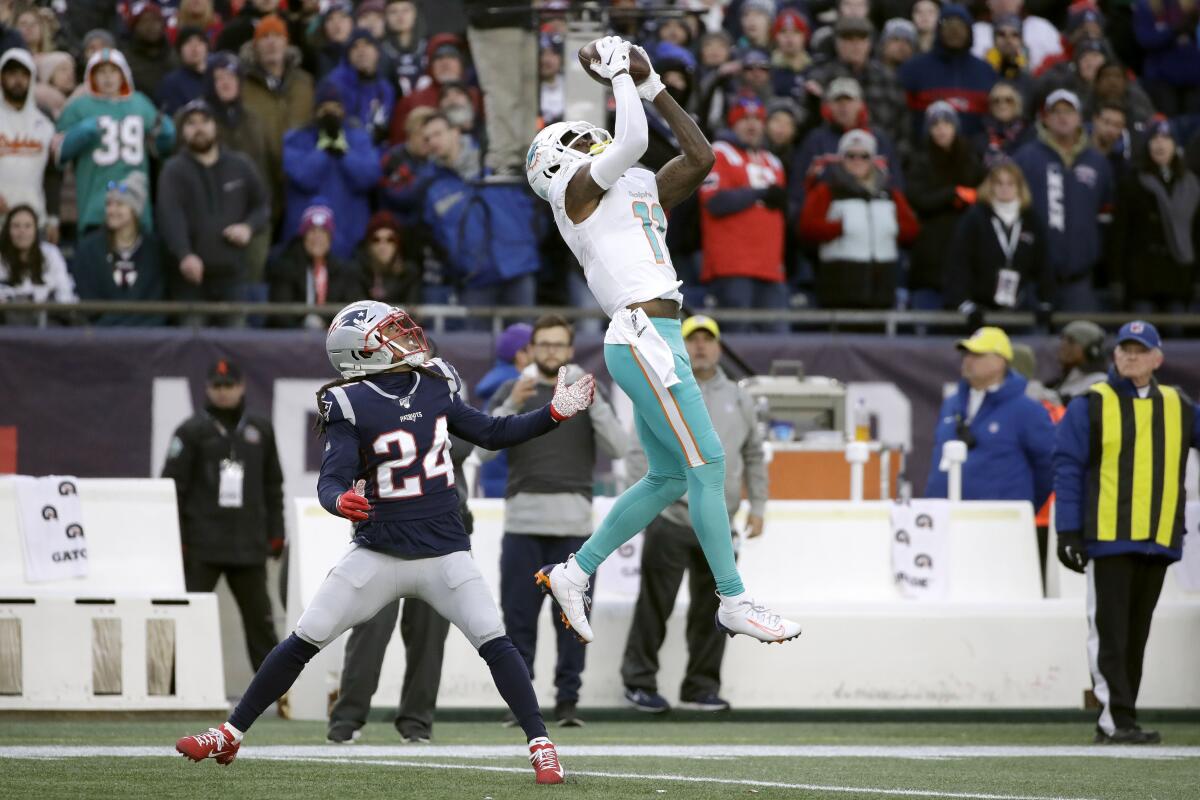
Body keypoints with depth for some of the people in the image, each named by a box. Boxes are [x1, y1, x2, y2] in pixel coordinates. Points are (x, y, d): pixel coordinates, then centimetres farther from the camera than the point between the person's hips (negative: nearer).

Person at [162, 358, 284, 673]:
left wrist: (275, 533, 13)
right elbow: (173, 486, -3)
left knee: (260, 619, 6)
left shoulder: (260, 431, 11)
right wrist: (175, 538, -8)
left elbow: (273, 486, 17)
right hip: (202, 545, -3)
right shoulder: (192, 432, 0)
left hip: (249, 546, 3)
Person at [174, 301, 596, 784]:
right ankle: (230, 736, 11)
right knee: (303, 643, -1)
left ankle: (540, 745, -6)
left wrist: (555, 413, 4)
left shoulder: (434, 388, 3)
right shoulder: (351, 405, -11)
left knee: (495, 643, -13)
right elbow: (332, 479, -18)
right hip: (378, 555, -2)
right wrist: (339, 500, -42)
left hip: (443, 553, 2)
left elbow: (492, 434, 13)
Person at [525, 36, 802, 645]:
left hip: (655, 339, 9)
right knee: (706, 463, -9)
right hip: (642, 337, -9)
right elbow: (632, 140, -17)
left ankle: (574, 573, 19)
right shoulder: (577, 189, 0)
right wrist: (618, 74, -4)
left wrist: (654, 90, 21)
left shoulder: (638, 192, 23)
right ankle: (734, 603, -6)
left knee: (667, 478, 13)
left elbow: (699, 157, 20)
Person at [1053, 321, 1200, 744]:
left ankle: (1119, 721, 12)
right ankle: (1117, 720, -9)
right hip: (1107, 536, -4)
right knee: (1110, 631, -7)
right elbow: (1068, 469, -3)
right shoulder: (1091, 406, 1)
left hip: (1158, 540, 4)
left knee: (1136, 634, 8)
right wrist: (1069, 531, -10)